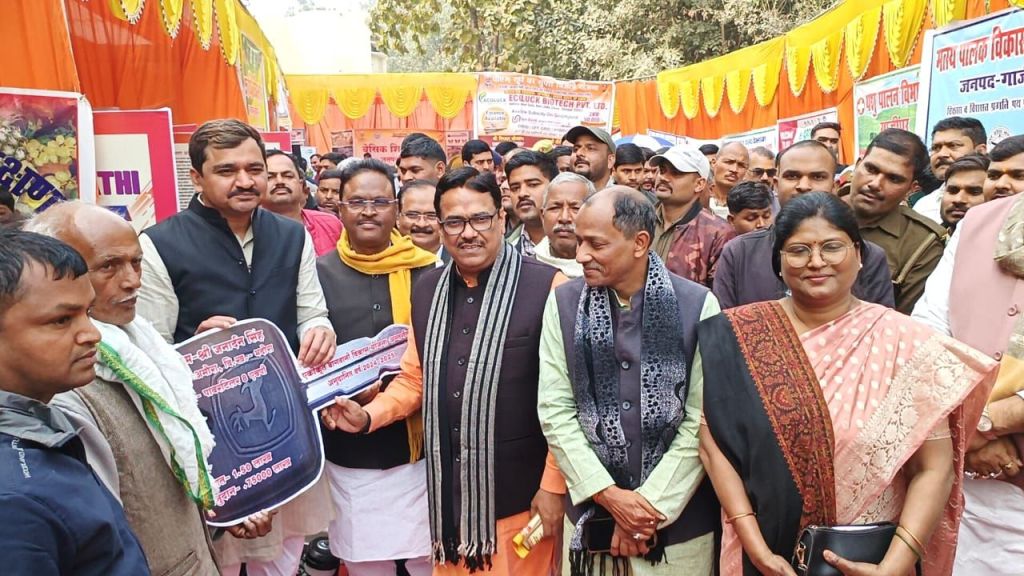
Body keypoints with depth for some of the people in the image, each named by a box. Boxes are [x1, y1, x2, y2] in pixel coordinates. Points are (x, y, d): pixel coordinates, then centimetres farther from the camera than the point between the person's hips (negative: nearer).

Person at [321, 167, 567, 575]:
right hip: (447, 491, 5)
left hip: (518, 493, -5)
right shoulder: (426, 289, 6)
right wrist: (369, 416, -1)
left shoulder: (546, 286, -13)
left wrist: (554, 484, -8)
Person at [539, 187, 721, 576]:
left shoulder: (698, 305, -10)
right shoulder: (562, 303, -5)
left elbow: (701, 421, -9)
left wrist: (651, 503, -10)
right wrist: (609, 495, -10)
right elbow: (555, 410, -5)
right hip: (591, 511, 2)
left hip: (680, 520, -1)